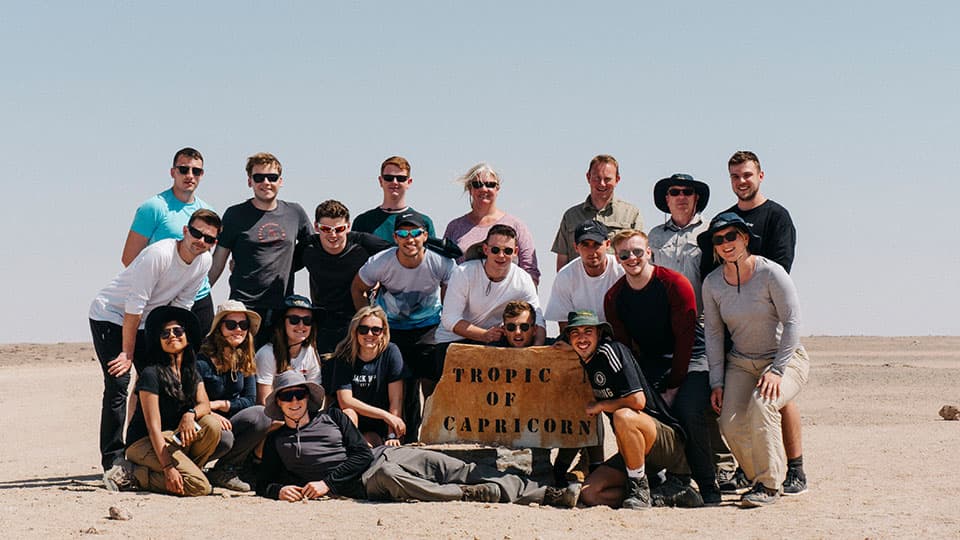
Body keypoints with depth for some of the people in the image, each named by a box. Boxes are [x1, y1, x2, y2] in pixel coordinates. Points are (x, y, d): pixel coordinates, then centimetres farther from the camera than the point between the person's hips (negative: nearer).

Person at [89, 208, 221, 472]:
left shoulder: (203, 262, -8)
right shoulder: (159, 254, -29)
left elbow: (180, 306, 3)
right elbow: (135, 306, -25)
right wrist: (128, 353, -21)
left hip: (145, 321, 7)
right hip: (109, 314, -7)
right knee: (118, 383, -15)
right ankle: (112, 458, -12)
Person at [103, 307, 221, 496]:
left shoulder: (191, 372, 11)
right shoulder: (151, 374, -13)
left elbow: (204, 405, -2)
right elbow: (153, 426, -17)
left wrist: (191, 414, -27)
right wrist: (168, 468, -25)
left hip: (175, 438, 7)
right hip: (144, 443, -7)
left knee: (212, 425, -18)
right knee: (200, 486, -23)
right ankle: (131, 475, -10)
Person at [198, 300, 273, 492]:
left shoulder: (244, 361, 6)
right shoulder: (202, 359, -13)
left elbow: (250, 400, 2)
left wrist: (220, 404, -14)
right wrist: (209, 414, -30)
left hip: (229, 421, 6)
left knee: (262, 415, -21)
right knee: (223, 438, -37)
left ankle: (226, 470, -11)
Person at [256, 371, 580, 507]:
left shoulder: (333, 417, 17)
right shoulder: (276, 441, 16)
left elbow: (362, 454, 6)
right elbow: (262, 483, 14)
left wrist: (327, 482, -7)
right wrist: (280, 490, -10)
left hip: (383, 453, 3)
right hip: (361, 484, -3)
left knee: (454, 468, -15)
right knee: (387, 475, -40)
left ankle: (546, 494, -21)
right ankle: (471, 495, -34)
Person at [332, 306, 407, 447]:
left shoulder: (391, 352, -10)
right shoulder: (345, 357, -8)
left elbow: (396, 399, -12)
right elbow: (345, 401, -17)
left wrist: (392, 436, -21)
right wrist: (386, 415, -21)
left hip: (380, 430, 0)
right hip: (352, 425, 1)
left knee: (372, 439, -29)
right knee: (348, 413, -29)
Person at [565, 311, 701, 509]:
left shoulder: (610, 351, -15)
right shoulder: (588, 361, 11)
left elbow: (637, 401, -23)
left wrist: (599, 406, -11)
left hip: (669, 439, -9)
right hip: (633, 449, 9)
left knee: (623, 416, -39)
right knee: (589, 494, -8)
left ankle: (640, 490, -21)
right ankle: (665, 496, -2)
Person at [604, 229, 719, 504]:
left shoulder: (676, 285, -14)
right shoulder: (614, 297, 0)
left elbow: (685, 338, -14)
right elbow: (622, 347, 3)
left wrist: (674, 386, -17)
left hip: (690, 359, -4)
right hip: (650, 363, 4)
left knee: (688, 409, -28)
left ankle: (708, 485, -14)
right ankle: (677, 477, -5)